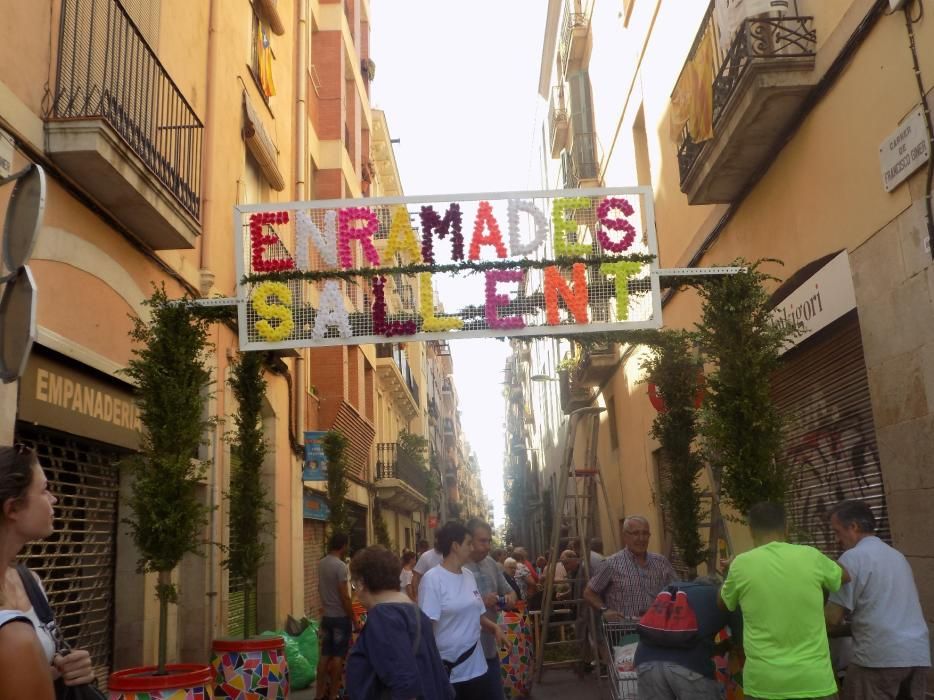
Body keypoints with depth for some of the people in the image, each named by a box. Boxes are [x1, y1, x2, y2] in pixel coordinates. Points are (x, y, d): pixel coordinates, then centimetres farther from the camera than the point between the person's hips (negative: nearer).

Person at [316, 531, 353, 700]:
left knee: (325, 655, 12)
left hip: (326, 616, 7)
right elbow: (344, 596, -19)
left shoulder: (321, 564, 6)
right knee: (338, 656, 1)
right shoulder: (340, 566, -18)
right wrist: (354, 619, -13)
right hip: (340, 616, -7)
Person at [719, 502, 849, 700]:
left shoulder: (741, 564, -5)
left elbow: (723, 602, 15)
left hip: (763, 682, -1)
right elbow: (845, 576, 20)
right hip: (814, 679, 1)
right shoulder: (811, 556, -2)